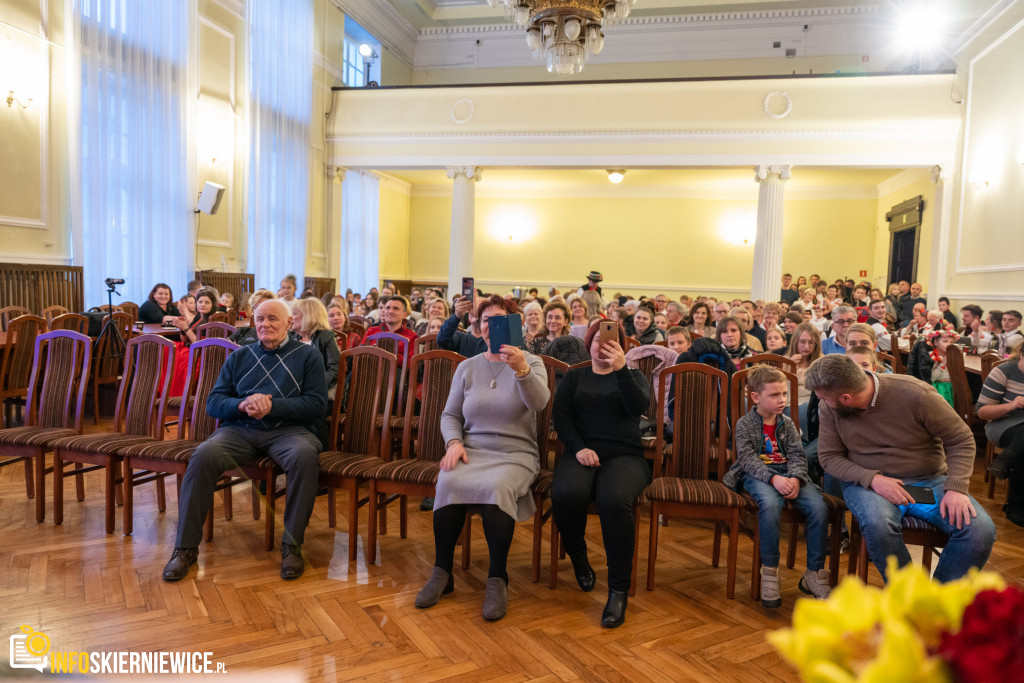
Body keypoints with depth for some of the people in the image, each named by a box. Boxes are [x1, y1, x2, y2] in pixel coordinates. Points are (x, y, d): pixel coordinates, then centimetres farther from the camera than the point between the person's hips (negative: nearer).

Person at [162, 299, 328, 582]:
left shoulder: (307, 355, 10)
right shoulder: (239, 357, 21)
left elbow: (317, 406, -1)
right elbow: (213, 403, 12)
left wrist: (272, 406, -13)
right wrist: (241, 404, -10)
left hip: (288, 429, -3)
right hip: (240, 429, 3)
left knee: (305, 456, -36)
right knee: (203, 456, -27)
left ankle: (292, 544, -22)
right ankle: (186, 546, -14)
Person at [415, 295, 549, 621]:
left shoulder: (530, 362, 2)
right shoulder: (467, 367, 13)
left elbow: (539, 402, -19)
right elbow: (450, 415, 14)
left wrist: (522, 370, -38)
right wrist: (454, 442, -7)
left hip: (515, 454, -2)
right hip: (472, 449, 3)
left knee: (496, 487, -35)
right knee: (448, 482, -30)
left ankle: (497, 579, -17)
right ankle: (442, 572, -13)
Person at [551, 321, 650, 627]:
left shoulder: (632, 376, 19)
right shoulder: (574, 377, 22)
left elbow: (639, 406, -4)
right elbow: (560, 415, 7)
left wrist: (620, 368, -15)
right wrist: (578, 447, -10)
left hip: (625, 455, -1)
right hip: (582, 452, 1)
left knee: (614, 499, -35)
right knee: (566, 493, -33)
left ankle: (619, 590, -22)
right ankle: (577, 557, -1)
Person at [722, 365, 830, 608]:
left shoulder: (787, 424, 15)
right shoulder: (745, 424, 1)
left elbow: (798, 456, 5)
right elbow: (748, 459, -9)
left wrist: (795, 479, -16)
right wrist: (773, 478, -25)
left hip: (788, 475, 4)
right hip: (757, 476, -4)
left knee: (819, 507, -23)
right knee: (770, 504, -38)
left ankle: (814, 573, -6)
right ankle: (769, 571, -22)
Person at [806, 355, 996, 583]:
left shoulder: (915, 394, -14)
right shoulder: (829, 408, -7)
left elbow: (962, 440, -5)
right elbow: (829, 457, -2)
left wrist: (956, 488, -20)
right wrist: (872, 479, -20)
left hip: (929, 480, 1)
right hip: (867, 482, 0)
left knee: (981, 530, -23)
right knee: (877, 525, -35)